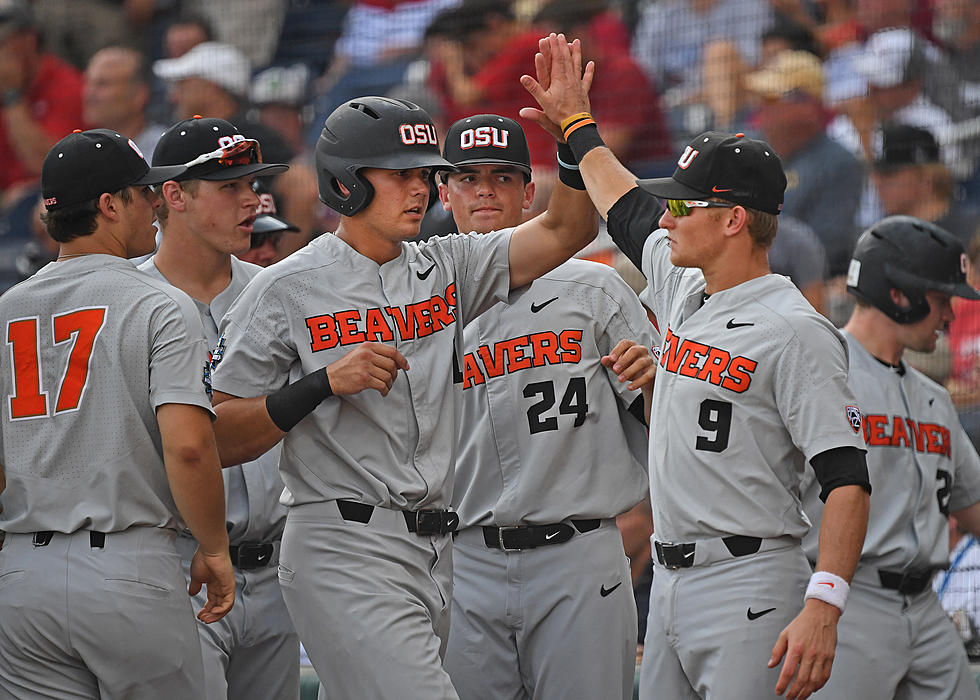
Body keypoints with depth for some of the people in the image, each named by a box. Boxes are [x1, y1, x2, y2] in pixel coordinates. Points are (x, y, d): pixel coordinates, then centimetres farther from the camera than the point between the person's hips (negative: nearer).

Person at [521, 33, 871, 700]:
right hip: (673, 584, 9)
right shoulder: (684, 292, 14)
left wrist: (821, 608, -29)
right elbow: (628, 210, 37)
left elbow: (847, 479, -20)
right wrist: (577, 124, 46)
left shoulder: (797, 332, -13)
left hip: (751, 592, -9)